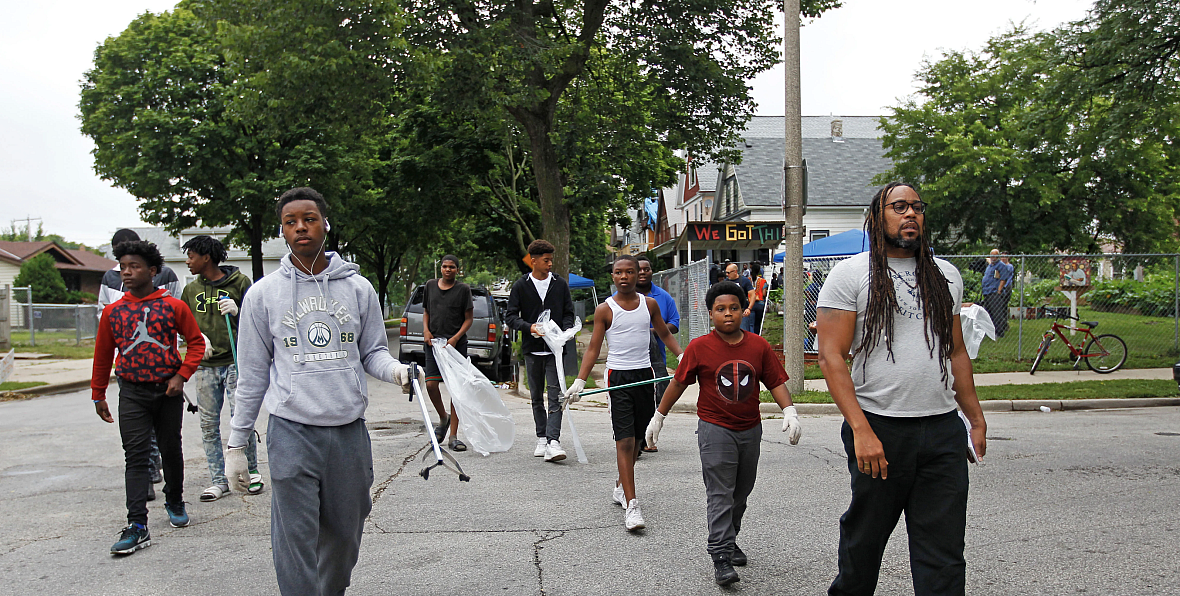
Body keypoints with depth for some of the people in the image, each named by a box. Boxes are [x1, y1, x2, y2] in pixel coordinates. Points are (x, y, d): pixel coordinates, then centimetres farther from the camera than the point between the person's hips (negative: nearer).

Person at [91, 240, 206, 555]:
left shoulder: (173, 306, -3)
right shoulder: (113, 312, 3)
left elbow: (196, 342, 3)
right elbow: (103, 355, 12)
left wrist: (181, 376, -8)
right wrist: (98, 395, 16)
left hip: (168, 390, -1)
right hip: (132, 393, 1)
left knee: (171, 451, 12)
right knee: (136, 456, -5)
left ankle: (175, 502, 36)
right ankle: (137, 526, -6)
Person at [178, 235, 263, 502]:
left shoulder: (239, 282, 0)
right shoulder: (191, 290, 13)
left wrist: (237, 312, -19)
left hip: (235, 362, -4)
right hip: (204, 366, 4)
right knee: (209, 425, 5)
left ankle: (251, 471, 14)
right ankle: (218, 480, 14)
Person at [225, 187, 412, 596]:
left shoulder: (358, 288, 6)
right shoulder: (263, 293, 3)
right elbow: (252, 374, 6)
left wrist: (394, 369, -12)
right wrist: (236, 444, 6)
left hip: (349, 431, 2)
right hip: (291, 433, -2)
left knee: (344, 536, 12)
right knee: (296, 541, -4)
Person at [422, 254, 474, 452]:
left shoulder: (463, 289, 1)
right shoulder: (431, 285, 10)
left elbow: (469, 318, 2)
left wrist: (456, 338, -11)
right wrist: (426, 330, 1)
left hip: (456, 344, -2)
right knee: (431, 384, -7)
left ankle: (453, 436, 3)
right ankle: (443, 419, 23)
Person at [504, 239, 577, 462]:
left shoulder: (560, 284, 6)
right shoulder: (521, 285, 3)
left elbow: (568, 313, 11)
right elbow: (510, 316, 1)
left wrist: (566, 331, -9)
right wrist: (529, 327, -16)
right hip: (532, 349, 1)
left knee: (555, 396, -10)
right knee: (537, 397, 9)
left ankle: (553, 441, -16)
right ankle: (541, 439, 20)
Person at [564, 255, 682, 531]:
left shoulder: (649, 304, 6)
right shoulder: (605, 309, -3)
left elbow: (665, 334, 19)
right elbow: (593, 348, -2)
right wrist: (580, 380, -11)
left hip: (645, 374, 4)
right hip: (618, 376, -4)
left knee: (636, 438, 12)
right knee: (625, 440, -10)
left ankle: (621, 486, 33)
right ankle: (631, 504, -12)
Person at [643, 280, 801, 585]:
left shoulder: (759, 346, -1)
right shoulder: (699, 347, -8)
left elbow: (776, 382, 1)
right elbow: (678, 383, 1)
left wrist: (790, 412, -14)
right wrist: (659, 417, 6)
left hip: (750, 430, 4)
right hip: (715, 430, -4)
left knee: (741, 492, 15)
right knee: (720, 494, -6)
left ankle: (729, 541, 33)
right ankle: (721, 555, -4)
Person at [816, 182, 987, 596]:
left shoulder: (946, 275, 14)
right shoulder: (850, 275, -3)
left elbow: (956, 352, 20)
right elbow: (831, 358, -10)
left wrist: (976, 418, 15)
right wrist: (861, 430, -18)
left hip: (943, 430, 4)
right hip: (879, 429, -3)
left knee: (943, 555, 4)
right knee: (864, 538, 13)